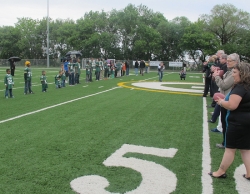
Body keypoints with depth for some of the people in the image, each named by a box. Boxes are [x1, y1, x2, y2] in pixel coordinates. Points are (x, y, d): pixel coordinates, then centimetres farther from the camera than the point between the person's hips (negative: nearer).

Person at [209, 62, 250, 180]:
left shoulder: (240, 87, -19)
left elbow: (232, 105, -27)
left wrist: (221, 102, -9)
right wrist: (225, 100, 11)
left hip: (238, 122, -9)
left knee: (230, 148, 3)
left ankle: (221, 172, 16)